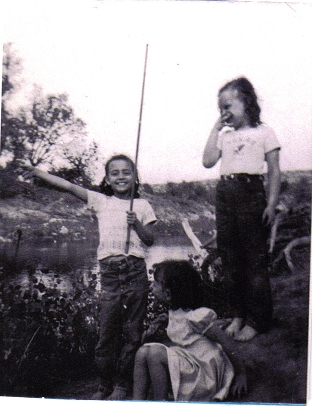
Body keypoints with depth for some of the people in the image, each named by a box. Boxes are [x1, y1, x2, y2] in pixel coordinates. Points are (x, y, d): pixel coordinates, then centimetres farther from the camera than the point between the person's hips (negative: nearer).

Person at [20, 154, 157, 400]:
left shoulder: (142, 206, 10)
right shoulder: (101, 202, 12)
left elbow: (150, 240, 6)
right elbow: (69, 187, 7)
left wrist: (136, 224, -11)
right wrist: (38, 172, 4)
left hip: (135, 271, 0)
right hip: (109, 271, 1)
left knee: (132, 330, 3)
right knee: (107, 330, 1)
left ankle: (123, 384, 16)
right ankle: (105, 384, 15)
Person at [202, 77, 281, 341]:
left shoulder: (264, 133, 1)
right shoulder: (224, 135, 15)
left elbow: (274, 172, -1)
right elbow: (208, 161, 1)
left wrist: (271, 204, -10)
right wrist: (216, 128, 4)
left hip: (251, 193, -5)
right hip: (225, 196, 6)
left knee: (255, 259, -1)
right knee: (231, 259, 10)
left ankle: (257, 320, 10)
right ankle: (238, 314, 23)